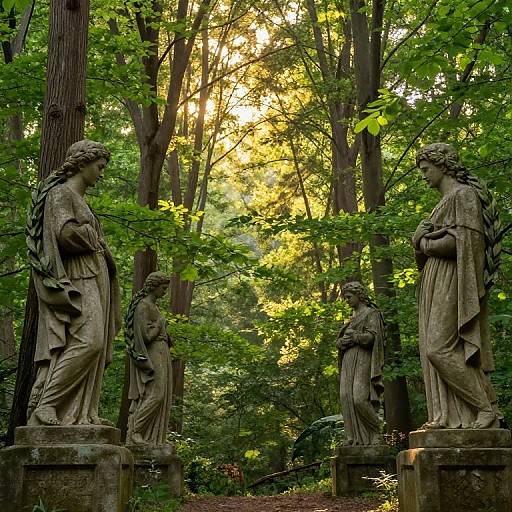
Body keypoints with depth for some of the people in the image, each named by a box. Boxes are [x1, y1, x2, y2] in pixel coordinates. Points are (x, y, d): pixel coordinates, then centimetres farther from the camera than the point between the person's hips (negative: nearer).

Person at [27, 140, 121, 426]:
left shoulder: (79, 199, 24)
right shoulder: (60, 193, -5)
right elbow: (65, 232, -20)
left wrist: (97, 244, 10)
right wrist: (95, 241, -5)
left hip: (89, 281, 10)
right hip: (76, 281, -10)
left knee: (85, 345, 2)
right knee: (87, 341, -21)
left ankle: (79, 413, 0)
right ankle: (45, 407, -19)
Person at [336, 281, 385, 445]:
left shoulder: (371, 313, 1)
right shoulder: (352, 317, 24)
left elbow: (372, 336, -13)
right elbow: (339, 341, 21)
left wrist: (352, 336, -6)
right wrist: (342, 341, -1)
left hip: (363, 360, -8)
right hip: (348, 361, 8)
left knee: (360, 398, -18)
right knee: (347, 399, -4)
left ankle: (375, 432, -5)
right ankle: (354, 437, -5)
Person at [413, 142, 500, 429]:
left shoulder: (463, 194, -7)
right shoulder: (446, 200, 22)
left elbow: (464, 240, -18)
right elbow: (422, 239, 20)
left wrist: (427, 243, -6)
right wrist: (425, 238, -1)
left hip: (453, 284, -10)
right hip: (439, 284, 10)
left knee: (440, 349, -14)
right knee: (449, 350, 4)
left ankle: (487, 408, -10)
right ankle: (451, 415, 3)